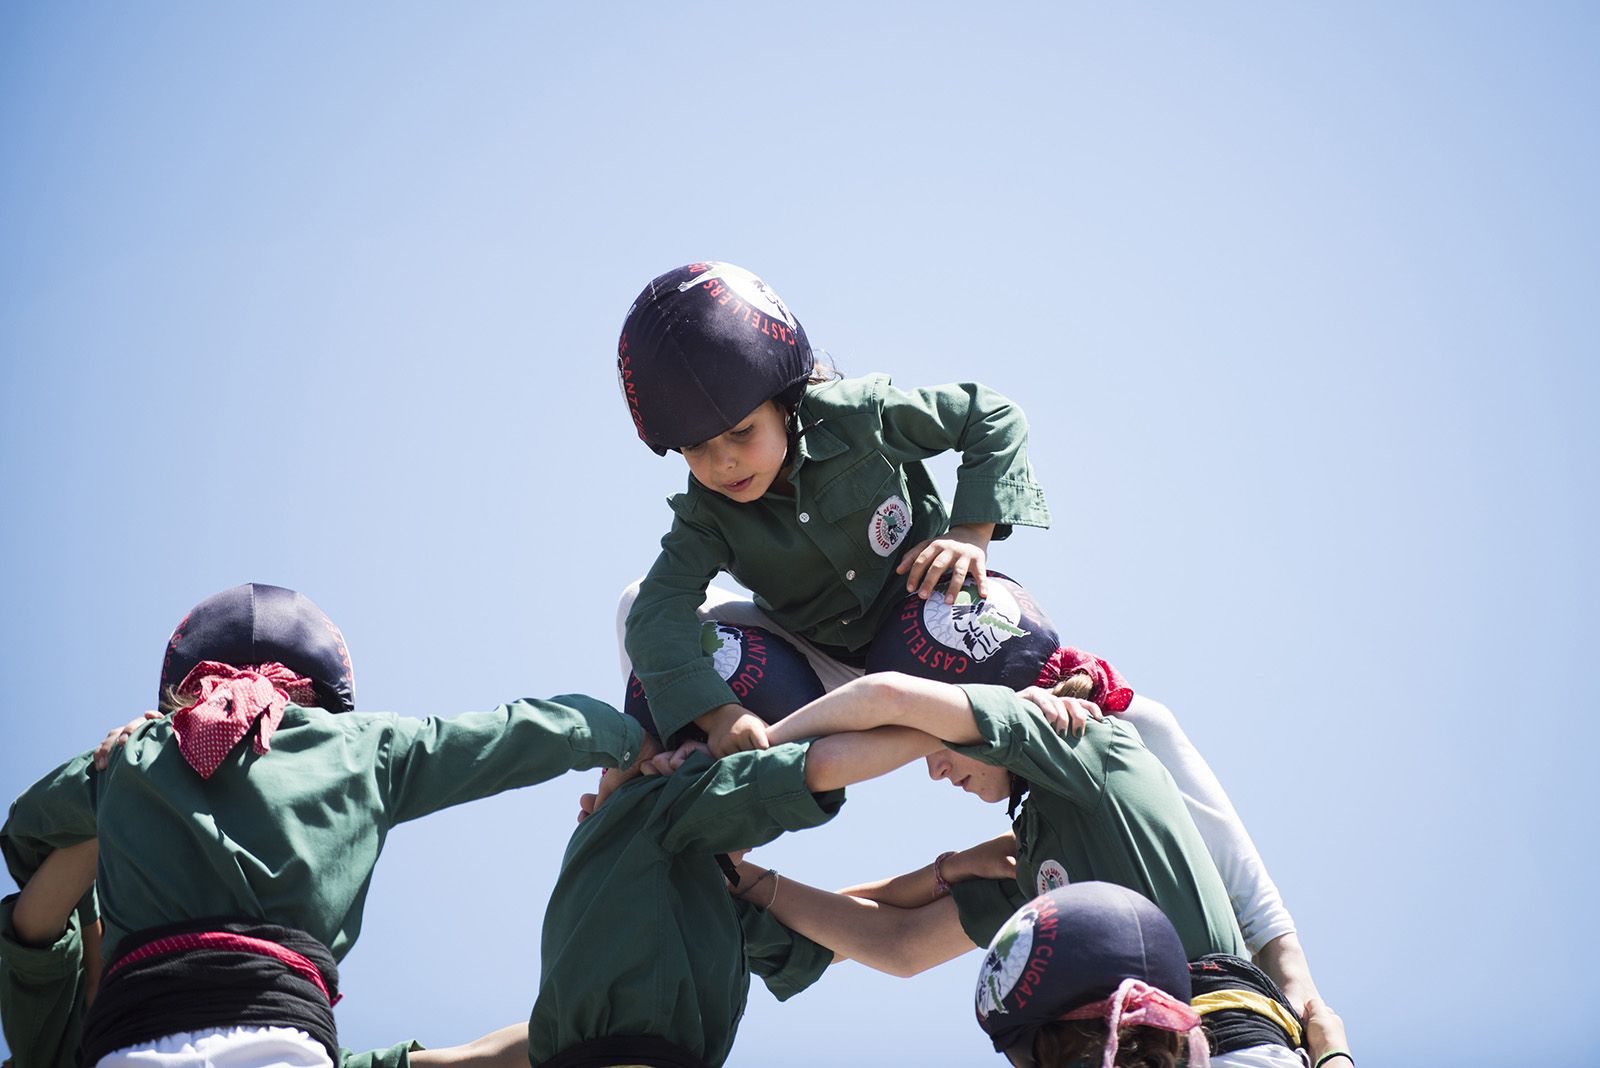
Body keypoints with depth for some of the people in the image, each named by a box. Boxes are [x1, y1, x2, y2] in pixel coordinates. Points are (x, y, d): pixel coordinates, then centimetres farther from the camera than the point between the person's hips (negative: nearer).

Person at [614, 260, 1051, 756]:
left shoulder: (856, 413, -25)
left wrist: (972, 533, -26)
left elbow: (994, 417, -15)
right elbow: (658, 611, -32)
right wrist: (718, 714, -48)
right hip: (816, 656, 2)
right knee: (636, 603, -13)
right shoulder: (707, 512, -19)